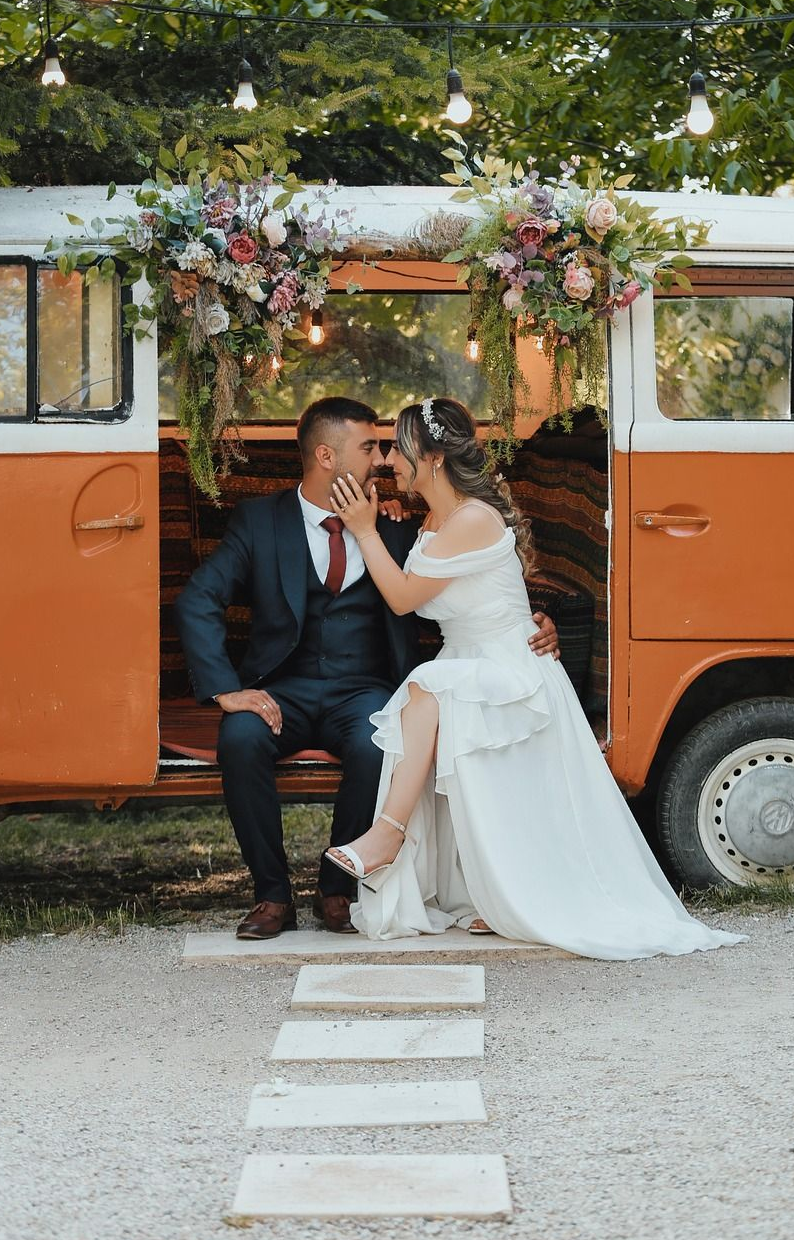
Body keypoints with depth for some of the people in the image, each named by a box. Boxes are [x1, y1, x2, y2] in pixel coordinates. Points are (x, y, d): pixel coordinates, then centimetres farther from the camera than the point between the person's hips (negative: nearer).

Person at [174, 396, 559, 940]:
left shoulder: (395, 528, 7)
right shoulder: (261, 519, 1)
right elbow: (198, 601, -6)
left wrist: (531, 625, -8)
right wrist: (226, 689, -19)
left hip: (364, 690, 0)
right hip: (286, 688, 0)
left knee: (375, 747, -33)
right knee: (240, 739, -32)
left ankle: (337, 889, -10)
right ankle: (273, 895, -15)